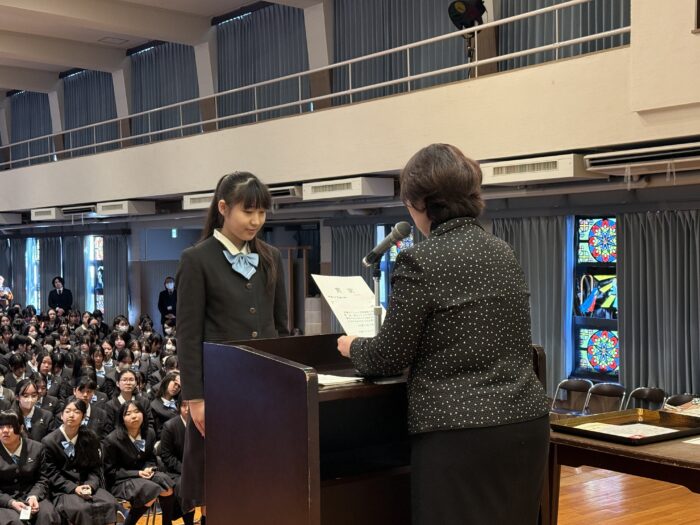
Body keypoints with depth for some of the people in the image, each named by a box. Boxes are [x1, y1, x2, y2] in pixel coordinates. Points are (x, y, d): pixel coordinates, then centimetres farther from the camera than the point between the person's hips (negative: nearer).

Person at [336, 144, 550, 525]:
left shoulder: (421, 261, -12)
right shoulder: (503, 253, 10)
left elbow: (390, 357, -7)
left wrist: (353, 347, 14)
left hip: (460, 435, -7)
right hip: (526, 422, 7)